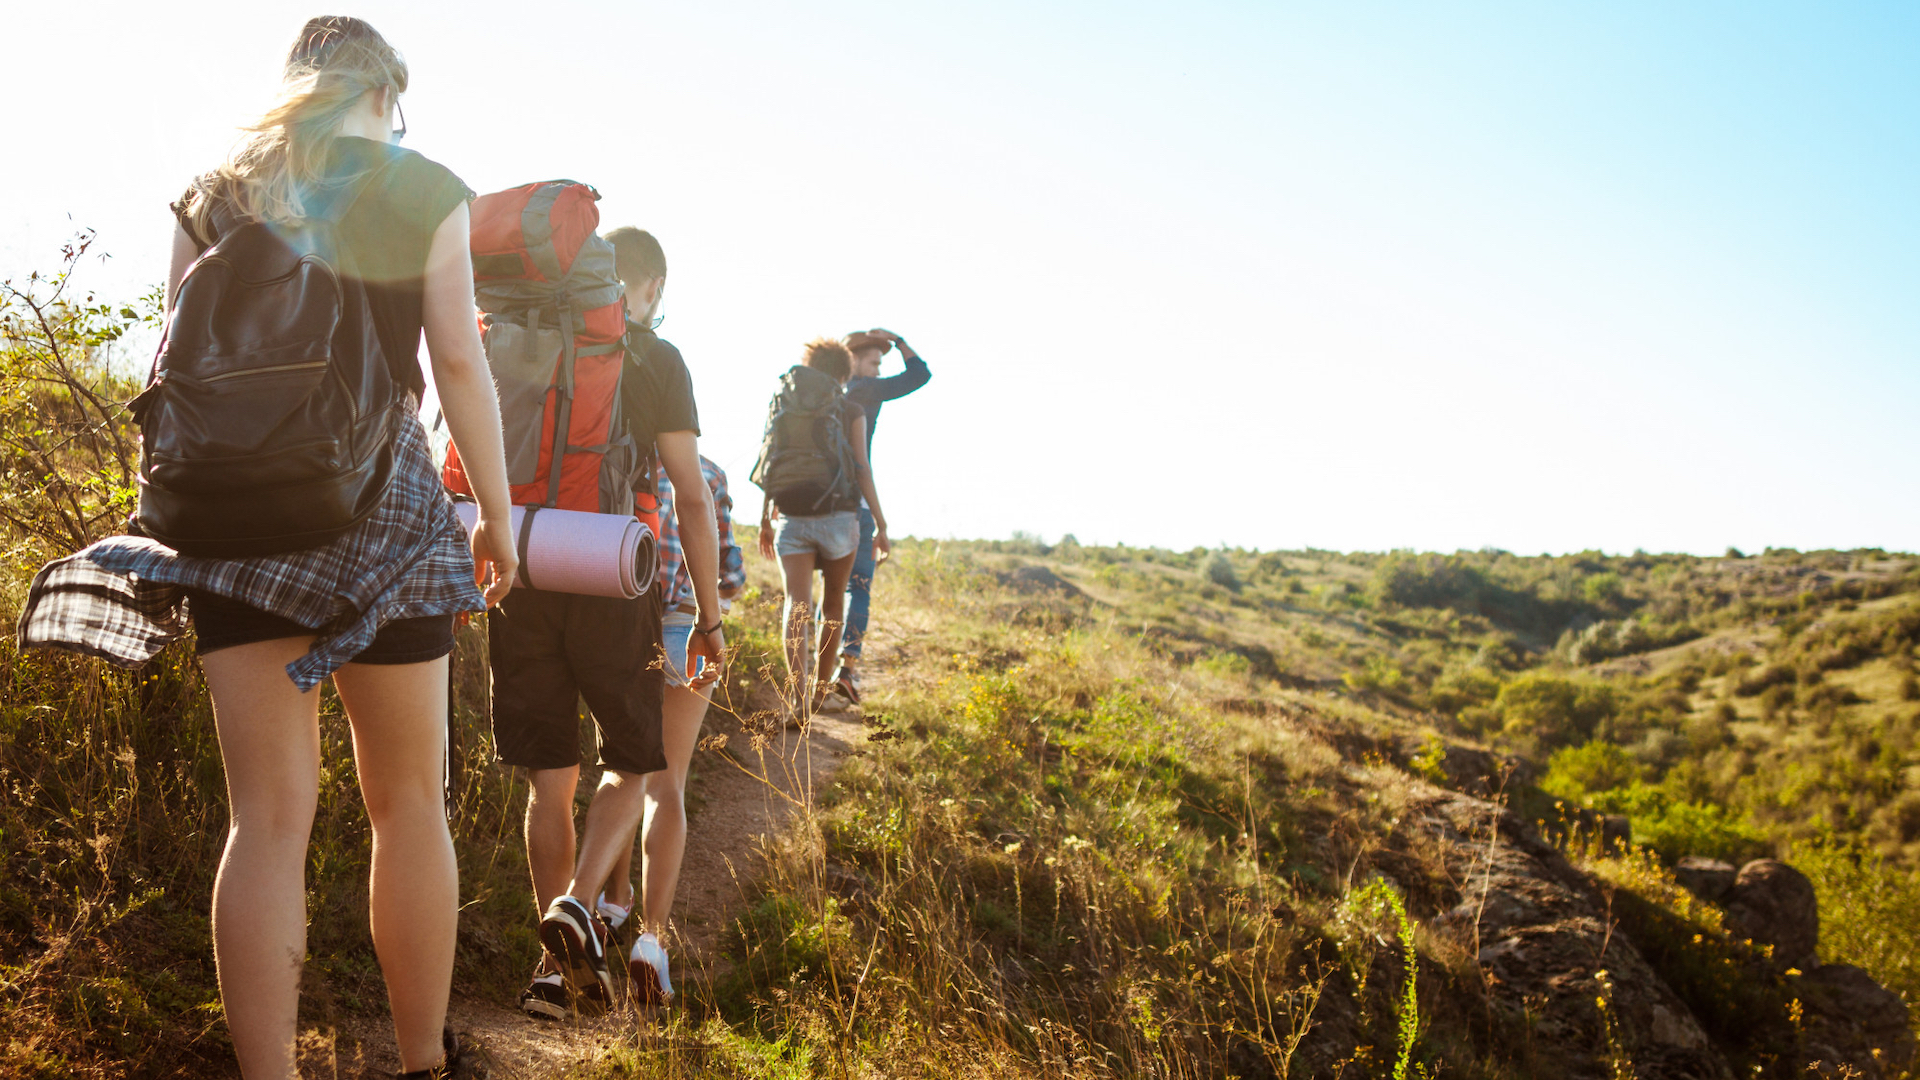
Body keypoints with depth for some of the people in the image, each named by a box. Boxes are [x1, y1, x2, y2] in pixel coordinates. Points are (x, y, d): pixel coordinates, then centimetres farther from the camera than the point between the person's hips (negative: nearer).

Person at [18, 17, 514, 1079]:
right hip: (382, 498, -3)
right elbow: (458, 363, -2)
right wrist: (497, 515, 3)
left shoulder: (211, 195, 13)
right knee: (407, 800, 9)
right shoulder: (425, 191, 3)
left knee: (267, 814, 4)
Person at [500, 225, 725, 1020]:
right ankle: (578, 905, -10)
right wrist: (708, 616, -2)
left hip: (522, 582, 4)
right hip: (612, 587, -4)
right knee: (631, 762, 13)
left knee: (549, 777, 11)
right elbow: (691, 496, -6)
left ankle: (554, 968, 14)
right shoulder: (655, 360, -1)